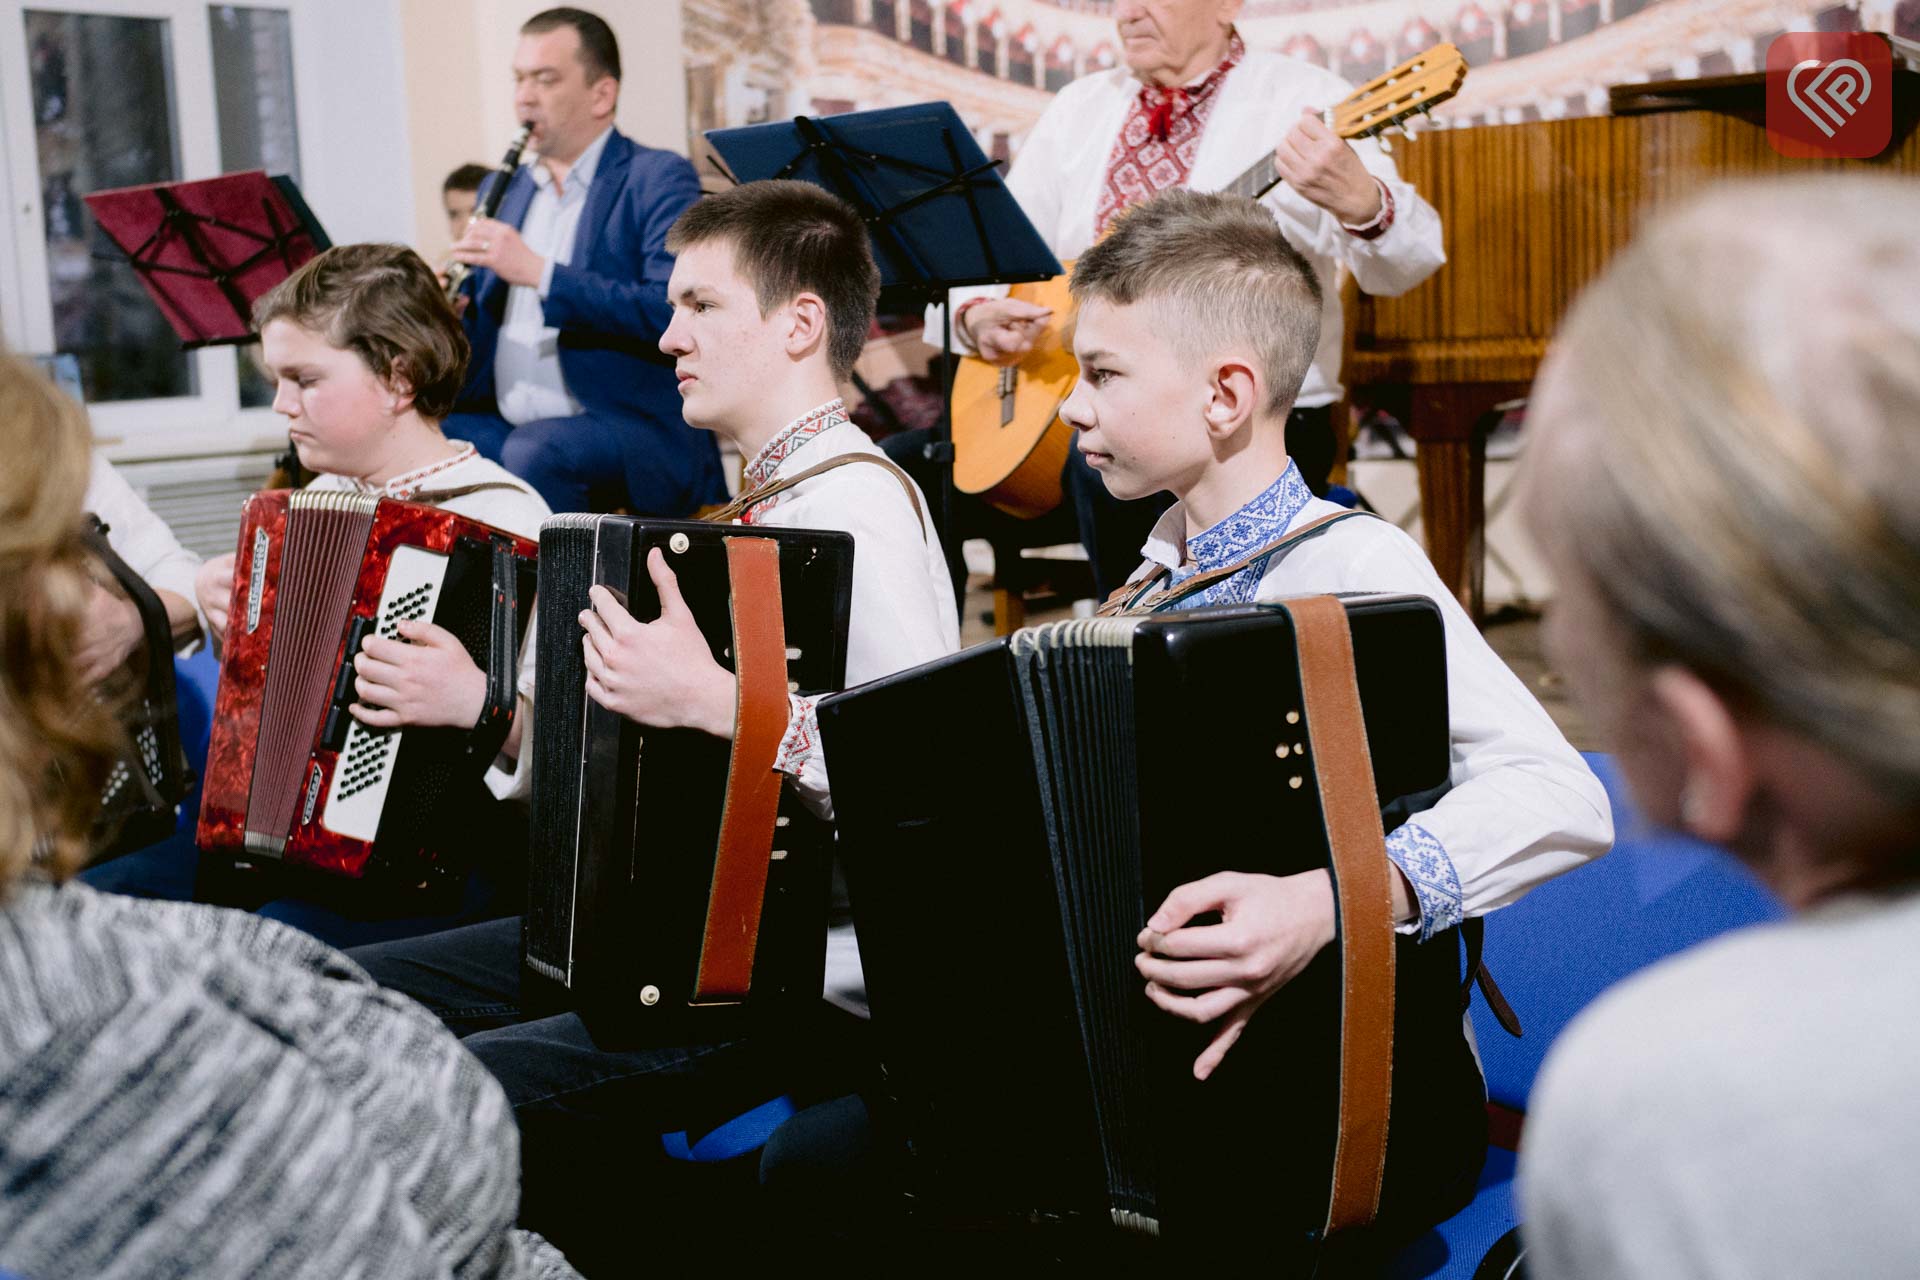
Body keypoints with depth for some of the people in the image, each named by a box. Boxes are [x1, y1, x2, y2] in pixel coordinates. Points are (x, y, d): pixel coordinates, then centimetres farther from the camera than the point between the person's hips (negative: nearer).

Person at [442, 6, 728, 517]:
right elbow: (483, 318, 23)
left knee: (536, 451, -35)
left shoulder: (658, 179, -2)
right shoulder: (505, 190, 19)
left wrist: (540, 273, -22)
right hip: (505, 425, 6)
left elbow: (673, 311, -17)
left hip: (637, 427, -6)